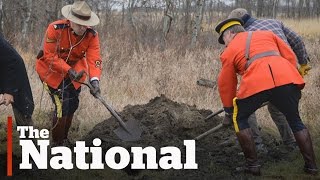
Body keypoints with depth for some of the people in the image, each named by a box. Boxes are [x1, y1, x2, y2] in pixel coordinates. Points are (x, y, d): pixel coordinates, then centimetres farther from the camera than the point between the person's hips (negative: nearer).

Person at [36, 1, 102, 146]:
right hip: (51, 69, -5)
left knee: (72, 105, 13)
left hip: (74, 69, 5)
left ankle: (64, 139, 36)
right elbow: (50, 56, -28)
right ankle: (57, 144, 1)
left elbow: (94, 59, -26)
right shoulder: (55, 29, -29)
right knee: (62, 105, -15)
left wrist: (94, 80, -43)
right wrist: (69, 71, -36)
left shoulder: (91, 35, -18)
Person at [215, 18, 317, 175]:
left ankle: (252, 165, 16)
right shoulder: (266, 34, 33)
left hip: (256, 84, -3)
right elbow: (290, 57, 26)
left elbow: (226, 85, 28)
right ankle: (311, 166, 23)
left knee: (239, 119, 21)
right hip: (287, 78, 3)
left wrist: (229, 110, 41)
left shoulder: (229, 51, 25)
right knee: (295, 121, 23)